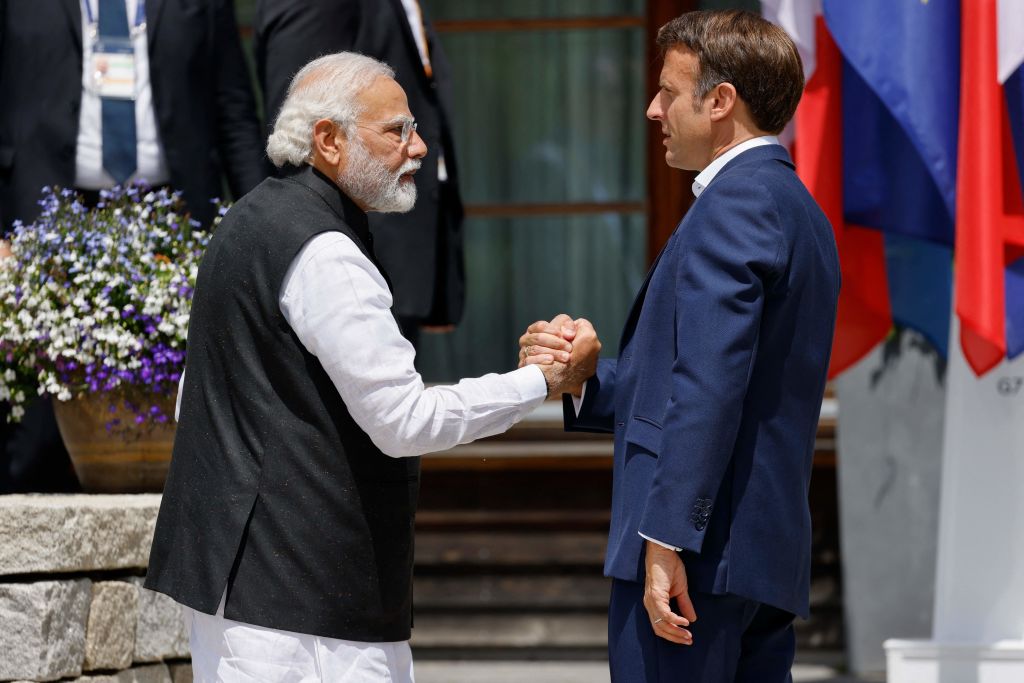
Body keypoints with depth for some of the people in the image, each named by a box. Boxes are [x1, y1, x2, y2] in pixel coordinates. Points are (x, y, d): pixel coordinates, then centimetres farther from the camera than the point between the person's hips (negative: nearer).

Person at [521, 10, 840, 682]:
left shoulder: (735, 203, -12)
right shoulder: (799, 211, 20)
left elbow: (710, 386, -21)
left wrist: (666, 541, -24)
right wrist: (583, 378, 8)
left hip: (701, 549, -10)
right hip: (771, 552, 10)